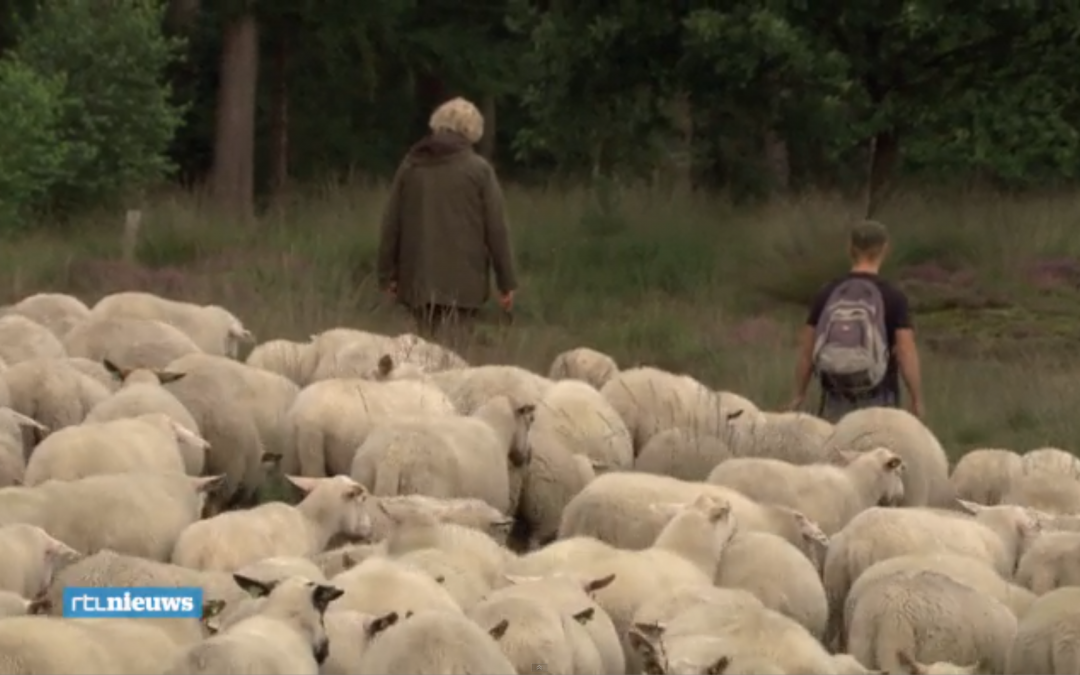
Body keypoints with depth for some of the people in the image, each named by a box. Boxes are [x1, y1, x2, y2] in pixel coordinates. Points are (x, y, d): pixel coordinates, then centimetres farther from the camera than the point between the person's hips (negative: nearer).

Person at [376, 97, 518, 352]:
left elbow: (391, 224, 10)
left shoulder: (411, 166, 6)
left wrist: (387, 274, 18)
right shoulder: (479, 170, -3)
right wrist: (507, 283, 2)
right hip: (463, 281, -3)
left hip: (418, 280, 3)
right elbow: (496, 229, -3)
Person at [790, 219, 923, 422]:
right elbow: (907, 355, -13)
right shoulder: (893, 297, -9)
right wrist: (916, 400, -4)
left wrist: (800, 395, 12)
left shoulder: (827, 294, 0)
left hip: (836, 403, 2)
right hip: (878, 404, -2)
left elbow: (807, 351, 2)